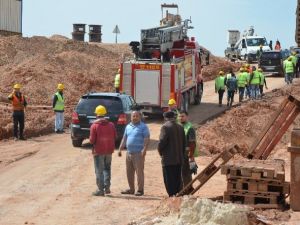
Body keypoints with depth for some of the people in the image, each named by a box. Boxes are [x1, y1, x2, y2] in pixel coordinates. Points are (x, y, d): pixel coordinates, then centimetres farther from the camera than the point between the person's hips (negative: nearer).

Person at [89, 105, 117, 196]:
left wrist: (91, 140, 6)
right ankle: (107, 187, 15)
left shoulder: (94, 126, -13)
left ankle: (101, 190, 6)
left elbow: (92, 140, -15)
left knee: (99, 171, 4)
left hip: (98, 151, -4)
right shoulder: (111, 125, -2)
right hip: (109, 151, 4)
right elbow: (115, 137, 3)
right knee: (107, 169, 19)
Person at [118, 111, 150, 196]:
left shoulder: (143, 127, -2)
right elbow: (124, 138, 21)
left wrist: (144, 149, -21)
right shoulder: (128, 127, 17)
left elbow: (147, 138, -10)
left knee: (139, 172, -6)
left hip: (139, 153, -6)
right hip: (129, 153, 7)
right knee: (129, 172, 10)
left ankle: (140, 190, 0)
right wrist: (120, 149, 14)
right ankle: (131, 189, 19)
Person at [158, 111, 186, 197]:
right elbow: (184, 143, 11)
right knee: (178, 179, 14)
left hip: (168, 159, -7)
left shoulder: (165, 127, -12)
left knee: (169, 180, -1)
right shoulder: (180, 127, 9)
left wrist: (160, 151, 1)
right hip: (179, 158, 7)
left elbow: (162, 141, -17)